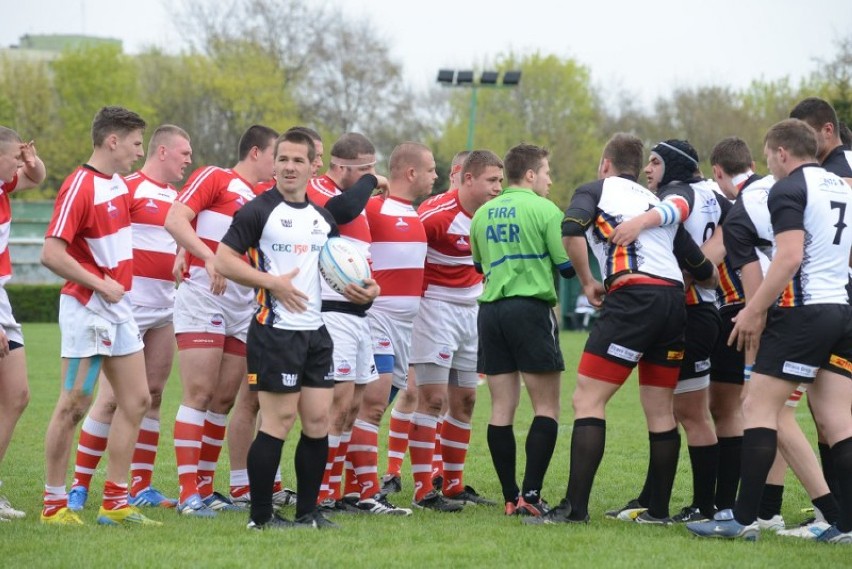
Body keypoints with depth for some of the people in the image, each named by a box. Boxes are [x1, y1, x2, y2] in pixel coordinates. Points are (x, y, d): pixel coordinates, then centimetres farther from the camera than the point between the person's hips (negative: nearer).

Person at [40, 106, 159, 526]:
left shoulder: (118, 185, 10)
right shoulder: (79, 187, -16)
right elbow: (52, 254, -22)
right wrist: (102, 285, -18)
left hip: (118, 307, 9)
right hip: (86, 307, -9)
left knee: (136, 400, 7)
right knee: (74, 405, -5)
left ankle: (115, 502, 12)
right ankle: (54, 503, 3)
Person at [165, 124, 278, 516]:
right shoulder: (214, 179, -2)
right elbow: (175, 220, -13)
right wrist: (210, 257, -24)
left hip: (242, 304, 7)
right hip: (204, 296, -7)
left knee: (225, 398, 7)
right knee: (199, 393, -10)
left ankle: (205, 488, 14)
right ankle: (188, 493, -11)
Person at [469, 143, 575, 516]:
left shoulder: (483, 214, 12)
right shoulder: (544, 210, -6)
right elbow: (567, 266, -7)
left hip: (490, 310, 6)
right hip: (531, 308, -6)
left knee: (502, 408, 6)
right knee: (546, 407, -1)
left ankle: (510, 497, 5)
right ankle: (530, 495, -12)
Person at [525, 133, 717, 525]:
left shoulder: (595, 191, 11)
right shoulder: (658, 204, 26)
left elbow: (572, 232, -11)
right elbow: (705, 271, 21)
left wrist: (587, 282, 1)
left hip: (632, 297, -6)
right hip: (674, 298, 6)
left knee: (587, 401, -5)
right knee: (660, 410, 13)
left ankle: (575, 507, -13)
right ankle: (658, 510, 14)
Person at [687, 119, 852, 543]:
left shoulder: (788, 189, -7)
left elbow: (789, 256, -18)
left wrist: (755, 309, -15)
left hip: (802, 312, -8)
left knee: (759, 408, -3)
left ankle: (744, 518, -6)